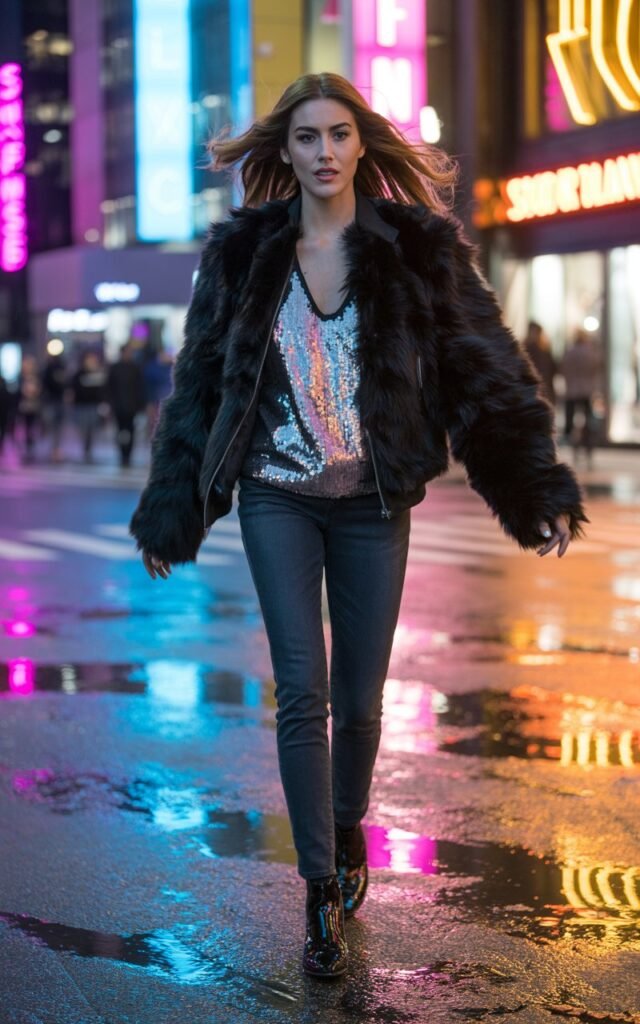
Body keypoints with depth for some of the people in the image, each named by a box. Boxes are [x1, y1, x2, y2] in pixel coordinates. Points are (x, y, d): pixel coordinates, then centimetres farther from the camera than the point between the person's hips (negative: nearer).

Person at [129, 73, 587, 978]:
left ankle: (347, 835, 34)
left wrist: (539, 485, -12)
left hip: (372, 503, 0)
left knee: (360, 698, 6)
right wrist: (170, 511, 11)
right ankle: (322, 895, 1)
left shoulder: (416, 246, -2)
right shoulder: (244, 251, 1)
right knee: (303, 692, -7)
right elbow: (201, 383, 8)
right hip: (277, 499, 0)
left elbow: (483, 367, -5)